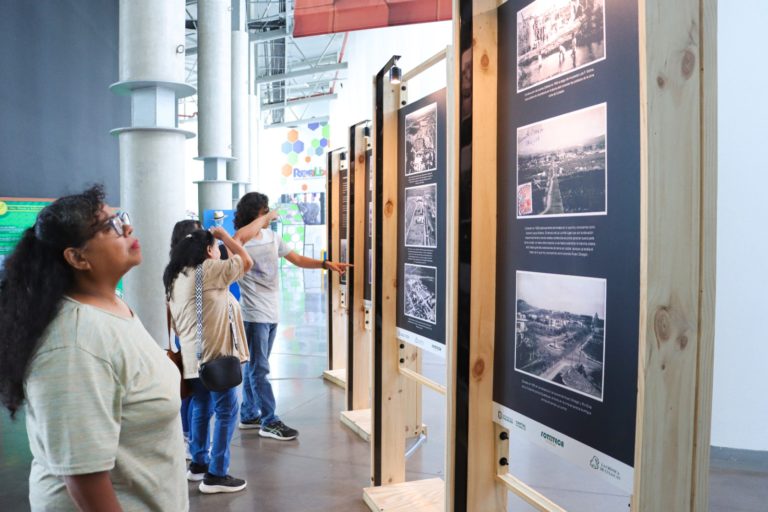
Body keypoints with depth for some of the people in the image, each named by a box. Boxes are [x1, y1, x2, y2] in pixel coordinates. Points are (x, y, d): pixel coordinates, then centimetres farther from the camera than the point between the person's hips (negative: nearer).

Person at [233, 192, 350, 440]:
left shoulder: (271, 237, 10)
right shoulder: (239, 243, -12)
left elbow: (297, 259, 14)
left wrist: (326, 264, 4)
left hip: (272, 314, 7)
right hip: (254, 315, -7)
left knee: (254, 367, 16)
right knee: (259, 370, -1)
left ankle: (249, 415, 26)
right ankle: (269, 422, 5)